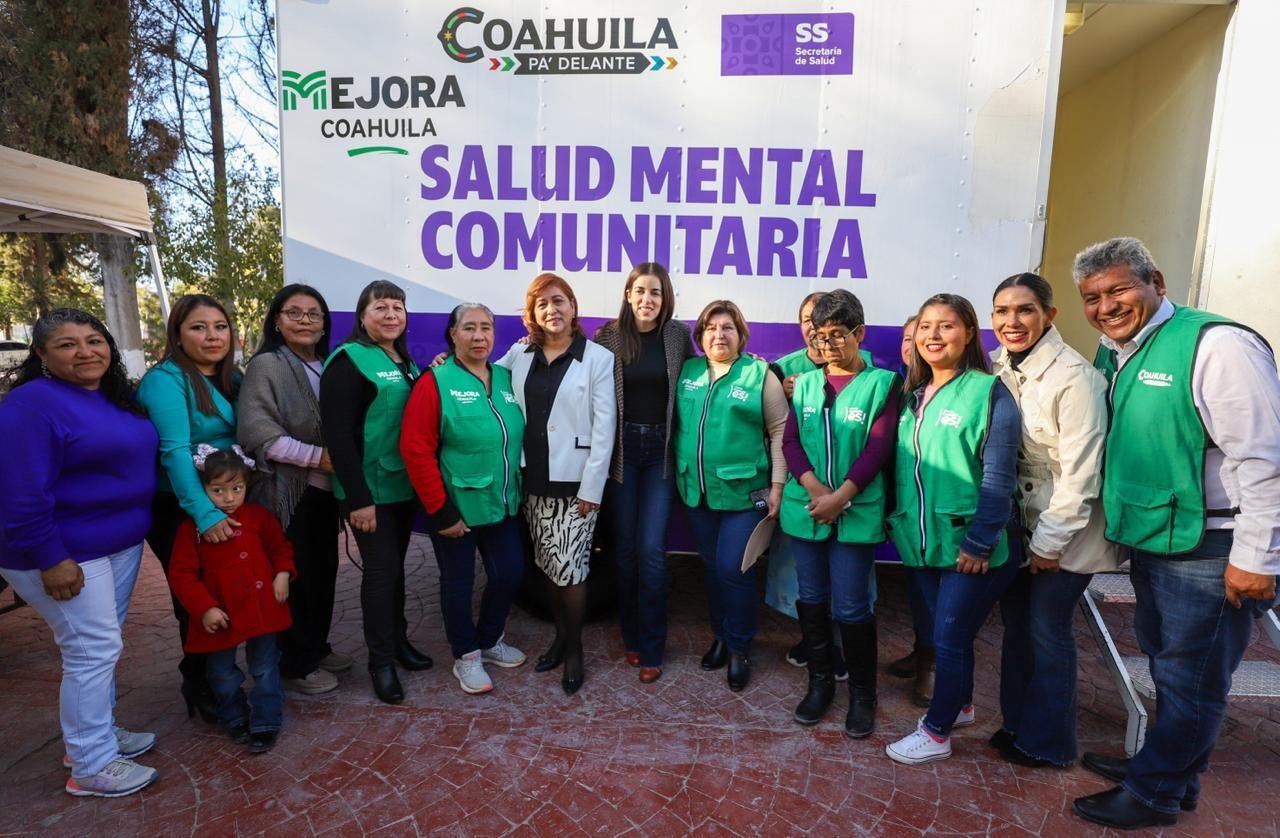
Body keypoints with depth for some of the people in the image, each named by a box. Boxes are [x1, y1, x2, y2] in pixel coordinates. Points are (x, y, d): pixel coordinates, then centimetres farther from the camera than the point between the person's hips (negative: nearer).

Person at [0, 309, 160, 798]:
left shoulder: (117, 397, 9)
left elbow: (135, 463, 19)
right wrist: (51, 559, -23)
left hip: (122, 543, 8)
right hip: (67, 552, -8)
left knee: (103, 644, 17)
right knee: (93, 650, -3)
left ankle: (94, 733, 33)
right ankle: (91, 767, 11)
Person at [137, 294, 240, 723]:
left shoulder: (231, 378, 7)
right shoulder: (166, 379, -15)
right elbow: (174, 450, -25)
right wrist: (205, 513, -31)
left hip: (227, 503, 6)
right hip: (179, 510, -6)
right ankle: (200, 687, 25)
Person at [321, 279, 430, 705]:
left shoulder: (407, 363, 11)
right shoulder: (349, 360, -11)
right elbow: (337, 433, -17)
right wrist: (358, 497, -20)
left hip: (405, 485, 7)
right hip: (369, 489, -7)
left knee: (395, 564, 17)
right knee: (380, 569, 1)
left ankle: (399, 640, 32)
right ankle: (381, 660, 16)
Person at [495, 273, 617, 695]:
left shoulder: (598, 357, -7)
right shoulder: (519, 355, 6)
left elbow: (604, 427, -9)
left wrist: (591, 487, -12)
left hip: (574, 482, -4)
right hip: (534, 479, 5)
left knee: (569, 569, -1)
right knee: (548, 566, 15)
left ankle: (574, 648, 21)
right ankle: (561, 634, 36)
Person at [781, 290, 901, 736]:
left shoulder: (882, 383, -2)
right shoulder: (804, 383, 8)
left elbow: (879, 448, -9)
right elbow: (790, 440, 2)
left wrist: (840, 497, -16)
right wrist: (814, 488, -14)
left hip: (857, 512, -3)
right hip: (805, 508, 4)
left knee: (851, 608, 0)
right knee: (811, 599, 12)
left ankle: (862, 694, 22)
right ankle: (819, 682, 31)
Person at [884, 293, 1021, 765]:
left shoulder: (989, 393, -12)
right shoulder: (914, 395, 9)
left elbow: (997, 478, -16)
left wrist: (980, 542, -19)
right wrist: (899, 522, 9)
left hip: (969, 545, -6)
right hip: (926, 540, 6)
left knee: (950, 636, 4)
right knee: (947, 632, 20)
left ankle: (936, 733, 21)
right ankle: (960, 705, 42)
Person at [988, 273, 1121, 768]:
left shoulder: (1074, 377, -19)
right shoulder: (997, 369, 0)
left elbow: (1080, 472, -18)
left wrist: (1050, 542, -14)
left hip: (1066, 528, -6)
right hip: (1017, 520, 6)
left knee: (1047, 630, 3)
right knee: (1016, 624, 13)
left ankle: (1046, 741, 22)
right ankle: (1016, 722, 31)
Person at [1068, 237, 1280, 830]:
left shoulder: (1216, 346, -19)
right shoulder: (1112, 353, 6)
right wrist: (1122, 525, 15)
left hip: (1207, 551, -8)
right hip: (1148, 540, 8)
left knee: (1190, 680, 8)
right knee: (1165, 665, 22)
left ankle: (1153, 793, 23)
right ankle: (1171, 769, 41)